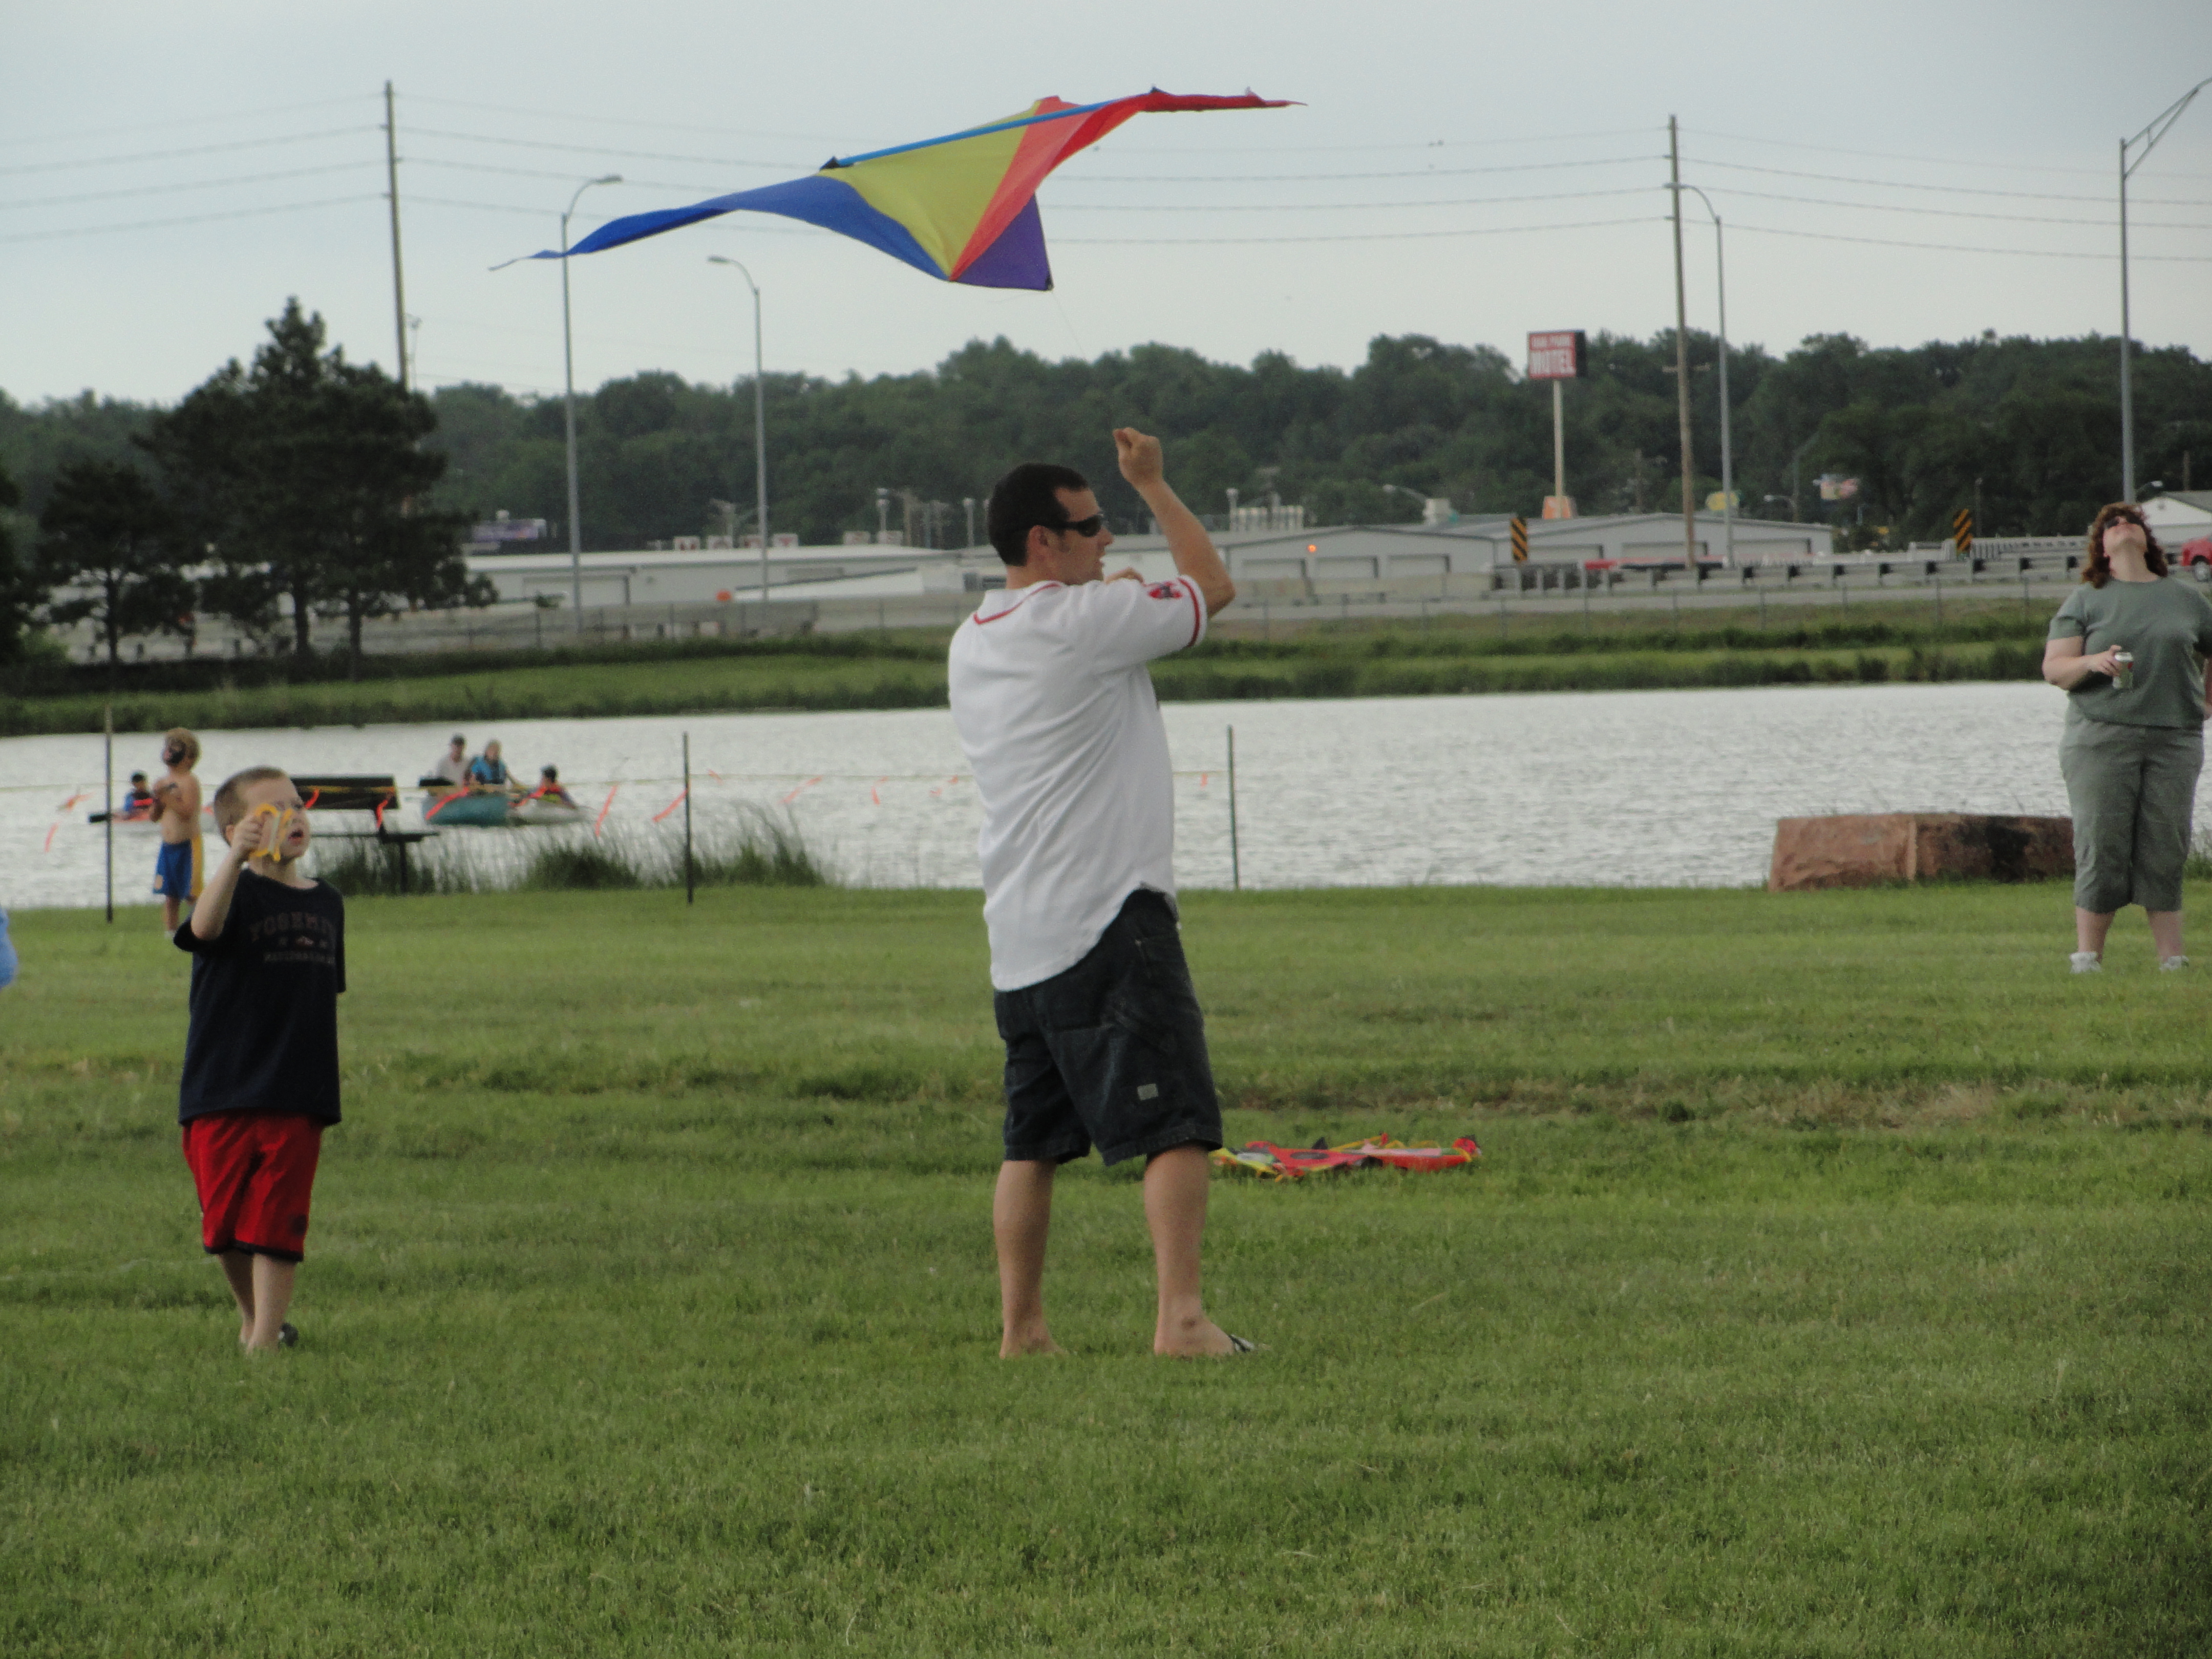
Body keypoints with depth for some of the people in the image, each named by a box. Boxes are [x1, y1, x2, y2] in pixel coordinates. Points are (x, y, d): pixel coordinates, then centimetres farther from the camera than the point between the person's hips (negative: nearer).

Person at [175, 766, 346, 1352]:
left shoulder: (327, 903, 11)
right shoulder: (238, 892, -6)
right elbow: (204, 926, -31)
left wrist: (326, 1087, 18)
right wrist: (238, 856, -46)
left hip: (297, 1097, 3)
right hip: (221, 1092, -3)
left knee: (276, 1224, -3)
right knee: (226, 1226, 5)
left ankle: (264, 1341, -2)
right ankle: (254, 1319, 28)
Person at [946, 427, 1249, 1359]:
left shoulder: (971, 644, 14)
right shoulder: (1084, 623, -10)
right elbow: (1212, 586, 3)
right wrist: (1153, 484, 13)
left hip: (1017, 934, 8)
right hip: (1110, 917, -8)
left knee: (1033, 1141, 14)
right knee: (1177, 1126, -10)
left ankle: (1021, 1326, 15)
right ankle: (1180, 1317, -20)